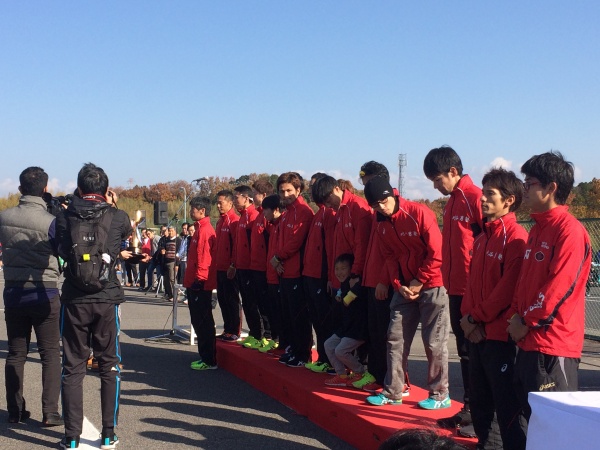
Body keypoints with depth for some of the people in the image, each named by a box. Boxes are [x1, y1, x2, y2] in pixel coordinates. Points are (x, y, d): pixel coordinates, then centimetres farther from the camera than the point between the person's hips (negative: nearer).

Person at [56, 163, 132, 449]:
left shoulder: (64, 217, -1)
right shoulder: (117, 216, -3)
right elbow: (127, 231, 20)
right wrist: (112, 206, 28)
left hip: (74, 300, 0)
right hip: (107, 299, 0)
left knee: (72, 368, 8)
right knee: (109, 366, 10)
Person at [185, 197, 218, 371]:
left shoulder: (204, 230, -14)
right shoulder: (201, 229, 17)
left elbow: (203, 257, -20)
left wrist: (199, 278, -20)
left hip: (200, 283, -10)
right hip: (197, 283, 10)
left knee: (203, 322, -6)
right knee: (199, 321, 15)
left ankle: (209, 361, -1)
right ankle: (205, 356, 22)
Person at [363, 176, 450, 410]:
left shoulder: (419, 213, -15)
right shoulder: (383, 226, 5)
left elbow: (436, 252, -15)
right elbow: (391, 258, 9)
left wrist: (419, 282, -12)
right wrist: (399, 285, -6)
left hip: (431, 286, -6)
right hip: (405, 288, 6)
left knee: (434, 342, -2)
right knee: (396, 339, 6)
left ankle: (440, 395, 9)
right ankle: (392, 392, 14)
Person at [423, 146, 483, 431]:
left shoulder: (475, 198, -14)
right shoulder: (451, 201, 13)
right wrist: (447, 279, 15)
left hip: (473, 289, -9)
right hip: (455, 288, 9)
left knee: (474, 351, -1)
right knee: (465, 351, 15)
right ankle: (469, 408, 24)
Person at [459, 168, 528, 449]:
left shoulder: (515, 237, -14)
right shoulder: (482, 238, 13)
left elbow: (508, 287, -19)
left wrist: (477, 318, -12)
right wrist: (468, 316, 0)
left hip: (500, 334, -9)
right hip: (477, 332, 9)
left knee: (507, 404, -2)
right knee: (480, 402, 18)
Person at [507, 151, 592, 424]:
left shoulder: (570, 230, -14)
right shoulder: (537, 229, 15)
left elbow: (560, 286, -19)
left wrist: (527, 322, -12)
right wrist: (515, 316, 4)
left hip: (554, 344, -9)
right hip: (529, 341, 9)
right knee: (529, 410, 15)